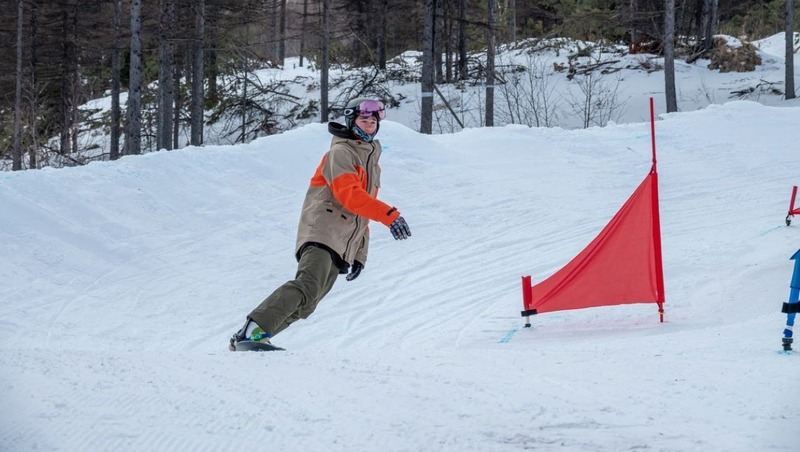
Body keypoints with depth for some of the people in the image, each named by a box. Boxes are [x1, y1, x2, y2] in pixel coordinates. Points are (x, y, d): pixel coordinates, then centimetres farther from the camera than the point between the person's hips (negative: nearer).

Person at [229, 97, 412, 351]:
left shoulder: (371, 162, 28)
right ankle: (253, 331, -35)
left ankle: (244, 339, -5)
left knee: (306, 304, -4)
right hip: (322, 233, -8)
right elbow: (349, 195, -18)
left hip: (341, 249, 8)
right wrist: (389, 215, -27)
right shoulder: (341, 152, -1)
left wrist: (359, 254, 24)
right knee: (308, 286, -29)